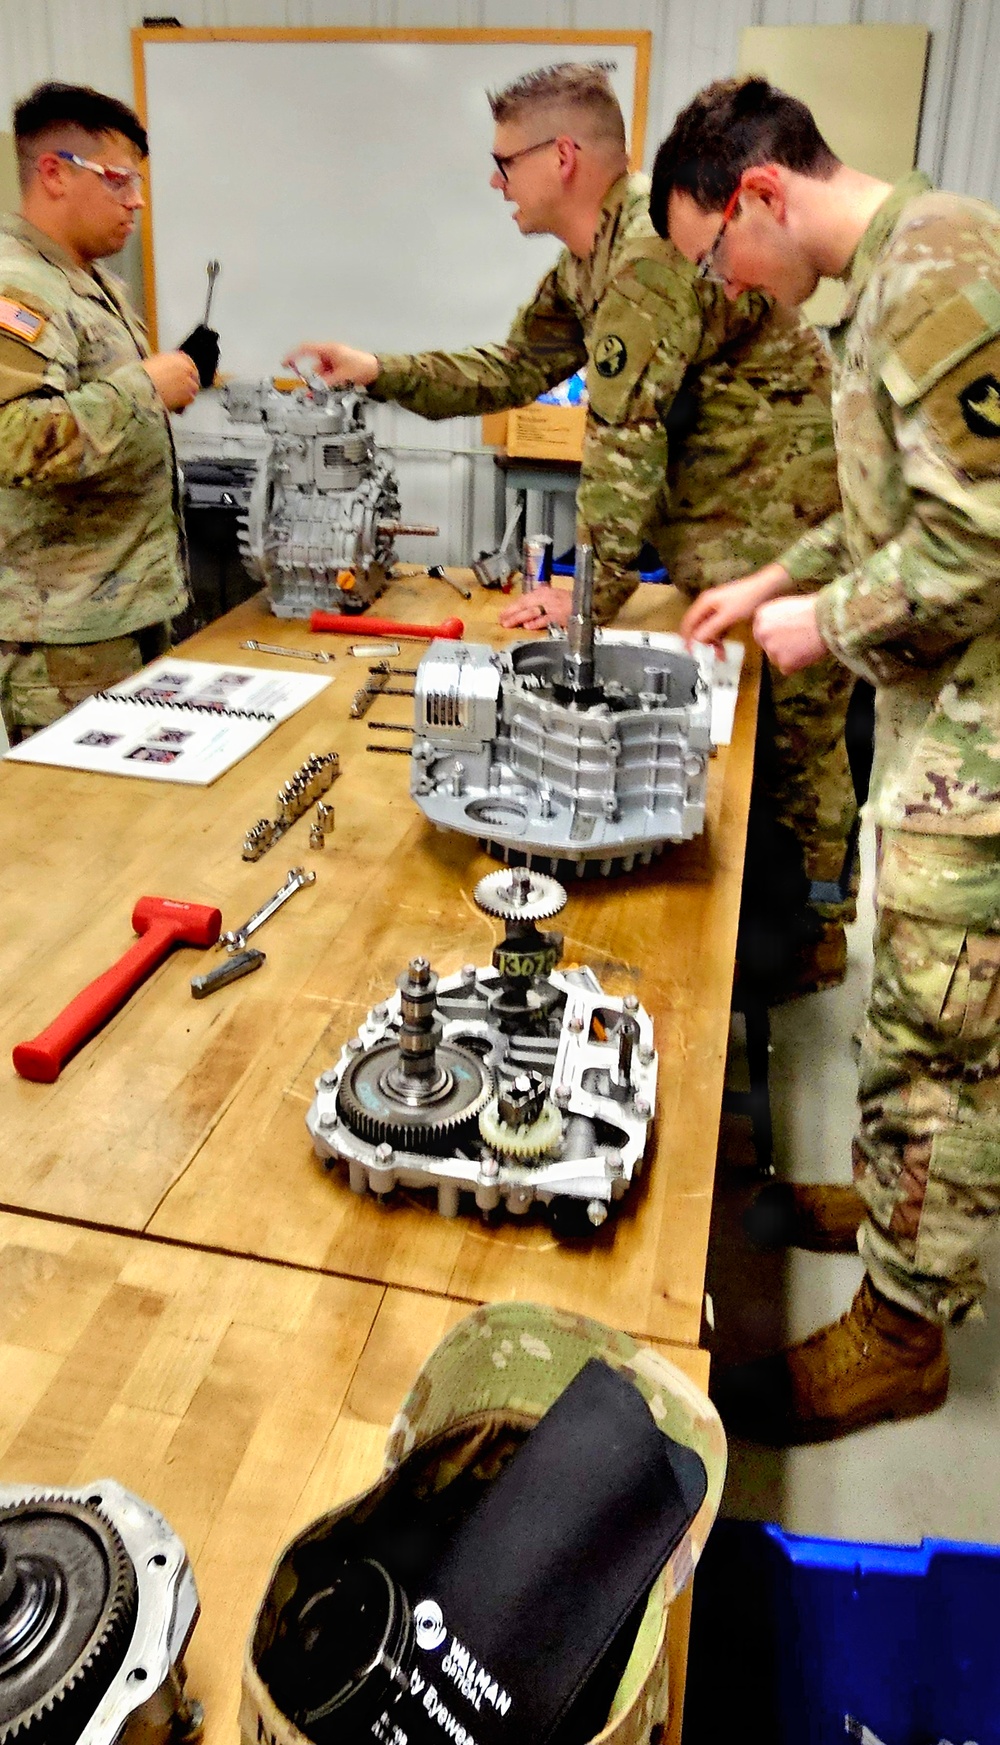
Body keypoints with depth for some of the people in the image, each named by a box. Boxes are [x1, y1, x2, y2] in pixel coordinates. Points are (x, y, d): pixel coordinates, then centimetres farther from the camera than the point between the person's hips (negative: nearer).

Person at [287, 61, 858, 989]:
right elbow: (512, 369, 17)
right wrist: (381, 374, 8)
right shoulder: (587, 263, 11)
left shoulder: (652, 250, -21)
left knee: (796, 736, 1)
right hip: (717, 537, 10)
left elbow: (625, 433, -25)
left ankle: (816, 930, 17)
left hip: (787, 528, -10)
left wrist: (596, 587, -23)